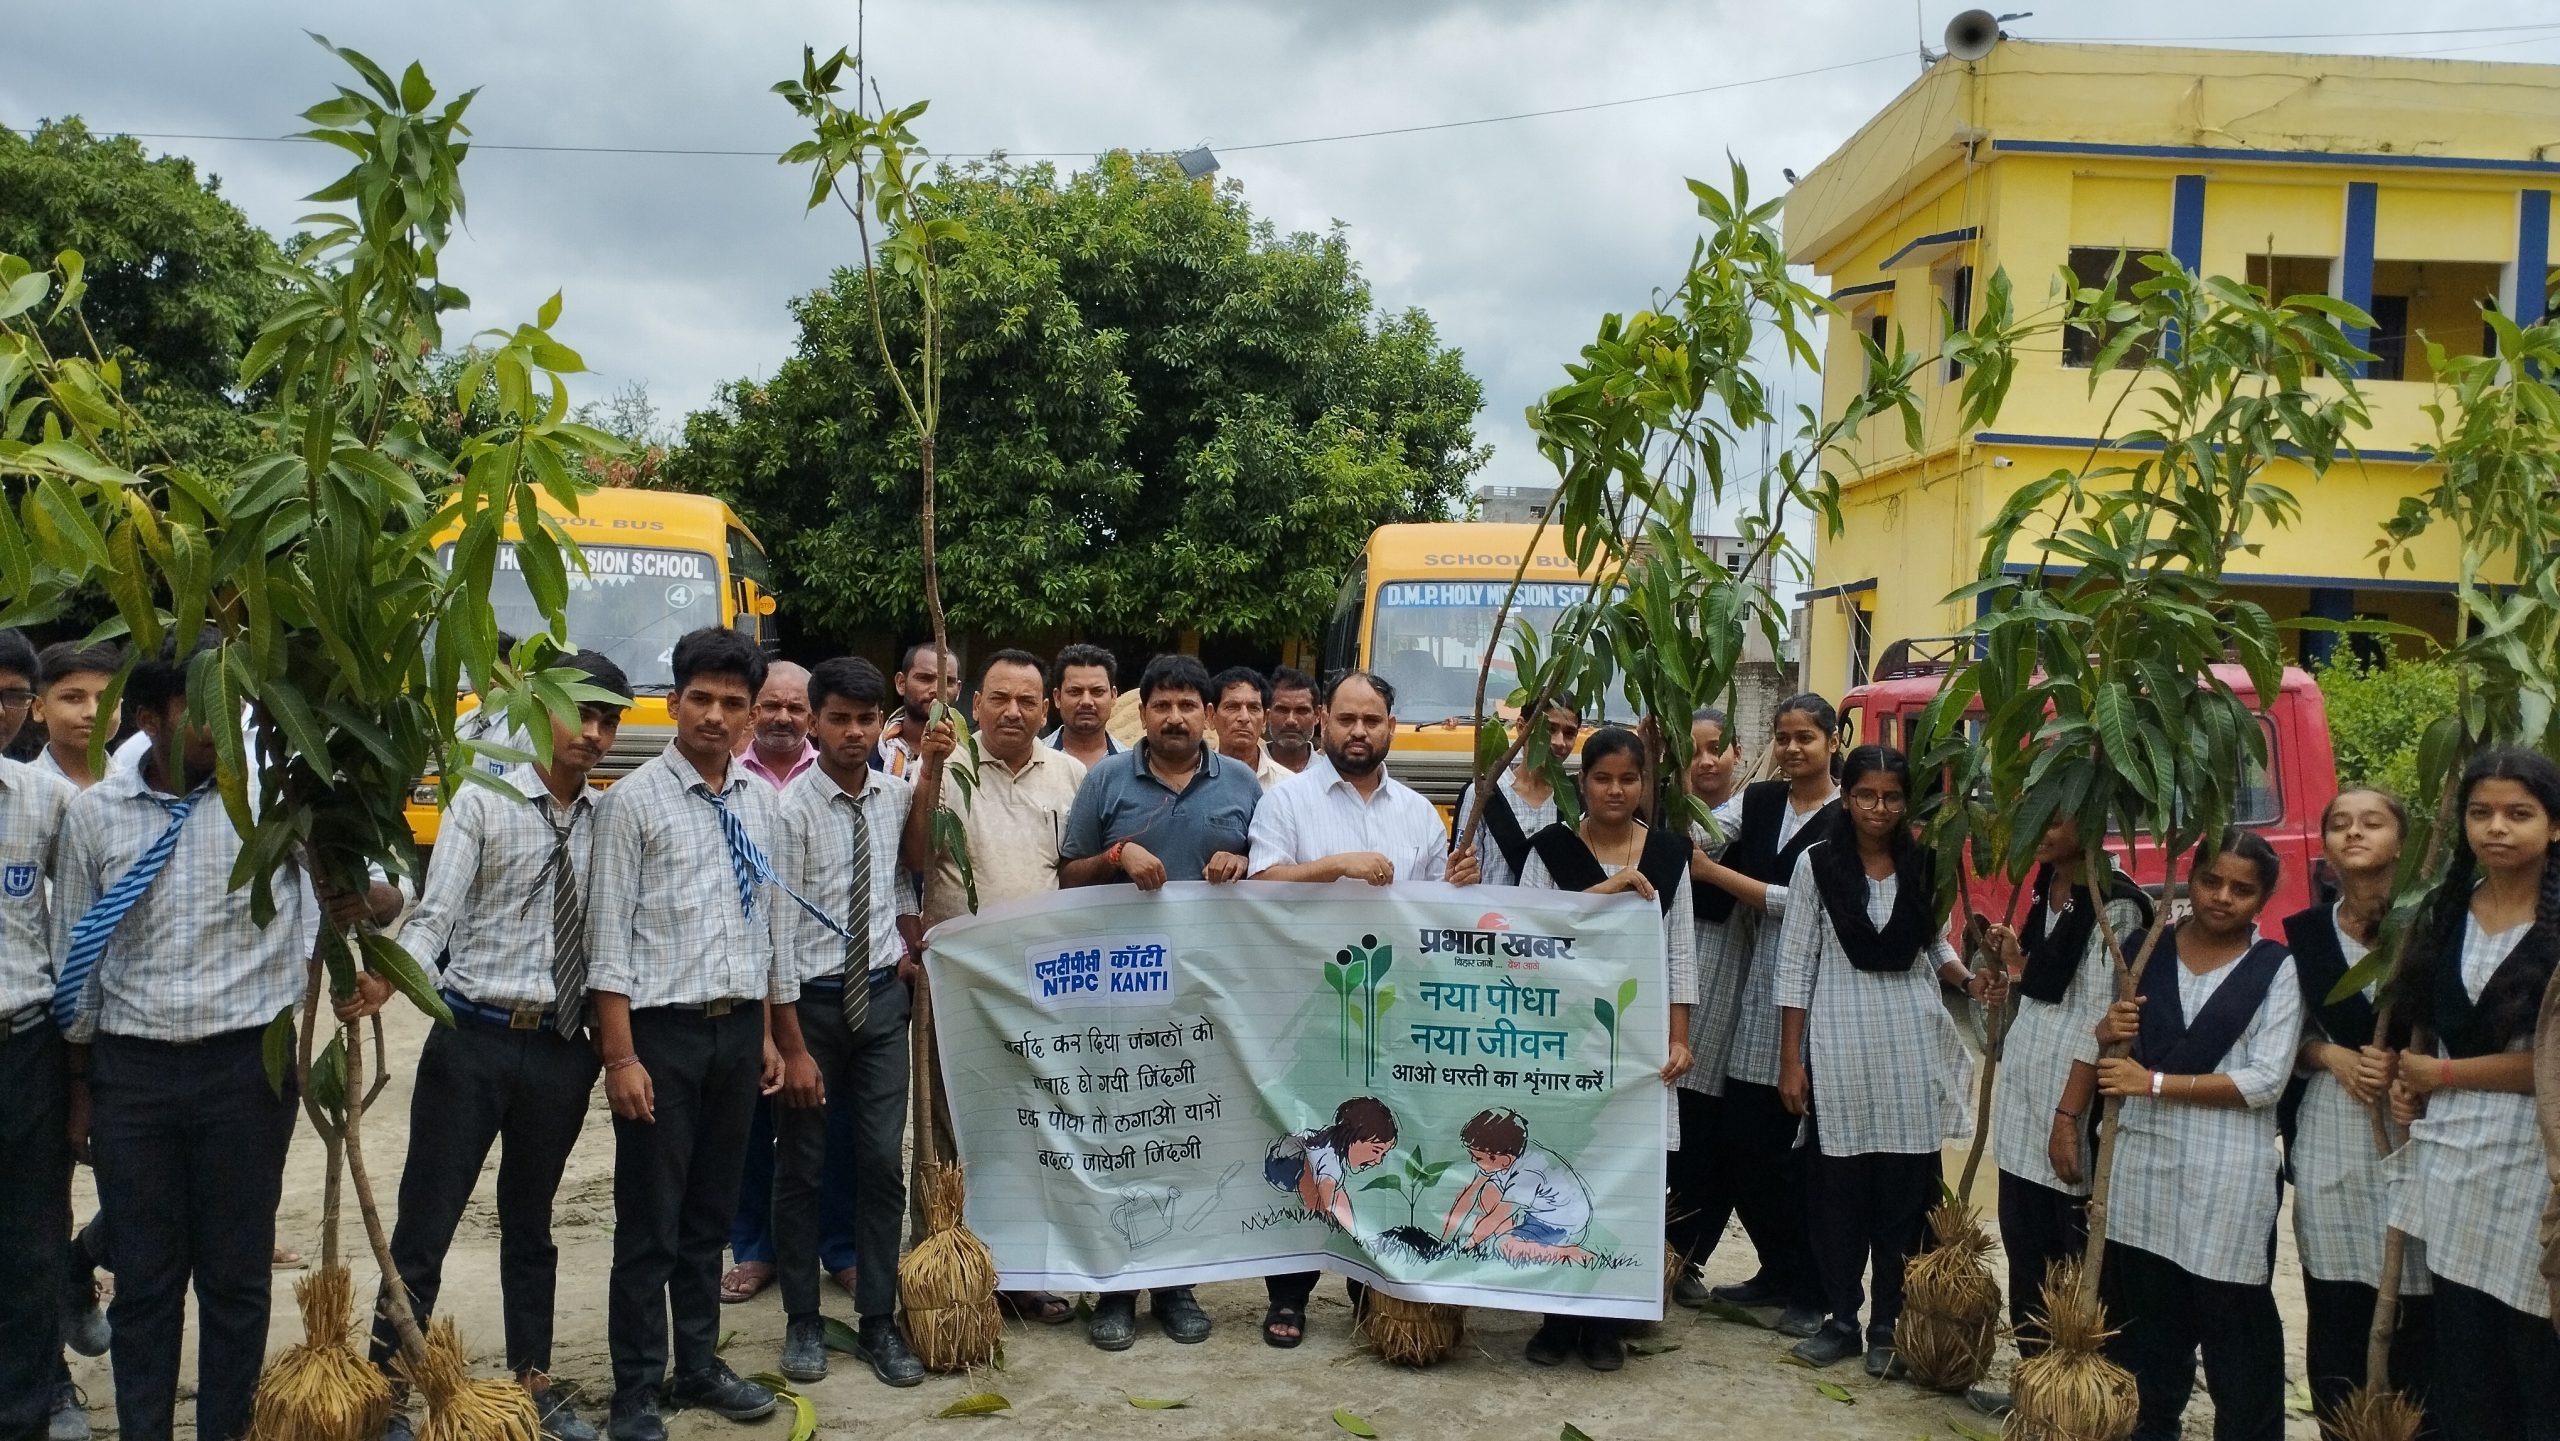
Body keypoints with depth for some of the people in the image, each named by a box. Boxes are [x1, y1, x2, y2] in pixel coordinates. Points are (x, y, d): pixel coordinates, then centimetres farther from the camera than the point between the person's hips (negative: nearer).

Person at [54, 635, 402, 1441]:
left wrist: (376, 899, -20)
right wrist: (80, 1086, 11)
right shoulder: (94, 814, 2)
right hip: (132, 1071, 1)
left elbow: (376, 879, 5)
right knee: (144, 1277, 9)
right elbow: (75, 956, 9)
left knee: (238, 1275, 8)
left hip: (246, 1067, -1)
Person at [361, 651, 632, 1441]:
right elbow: (436, 915, -13)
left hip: (561, 1050, 4)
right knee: (425, 1225, 3)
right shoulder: (483, 802, -5)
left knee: (531, 1225, 18)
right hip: (474, 1041, -3)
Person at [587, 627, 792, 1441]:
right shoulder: (634, 801, -8)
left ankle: (699, 1365, 30)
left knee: (711, 1213, 16)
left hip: (739, 1029, 5)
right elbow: (609, 940, -10)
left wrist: (769, 1033, 11)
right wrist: (620, 1056, -14)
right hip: (663, 1030, -5)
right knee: (649, 1220, 4)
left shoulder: (761, 800, 7)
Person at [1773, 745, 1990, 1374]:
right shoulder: (1817, 863, -3)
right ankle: (1840, 1320, 17)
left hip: (1911, 1041, 2)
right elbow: (1795, 964, -2)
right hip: (1840, 1040, -2)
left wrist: (1970, 981, -4)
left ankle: (1889, 1325, 16)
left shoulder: (1923, 866, 5)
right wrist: (1790, 1060, -4)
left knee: (1904, 1188, 4)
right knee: (1839, 1187, 3)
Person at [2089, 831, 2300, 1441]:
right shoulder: (2142, 950, 7)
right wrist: (2106, 1033, -7)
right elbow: (2104, 1050, 17)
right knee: (2144, 1312, 11)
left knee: (2234, 1321, 1)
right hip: (2143, 1159, 3)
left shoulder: (2277, 969, -3)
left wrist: (2156, 1082, -15)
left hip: (2228, 1171, -3)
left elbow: (2266, 1081, -11)